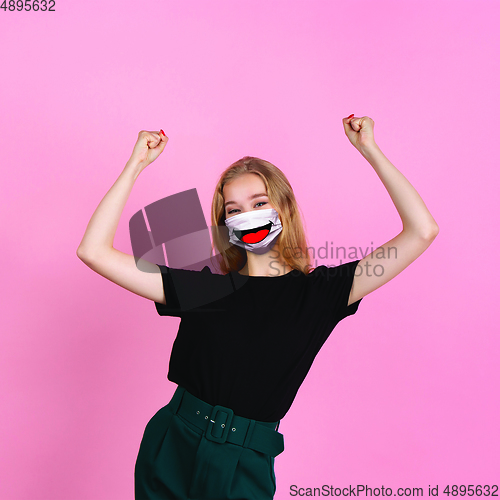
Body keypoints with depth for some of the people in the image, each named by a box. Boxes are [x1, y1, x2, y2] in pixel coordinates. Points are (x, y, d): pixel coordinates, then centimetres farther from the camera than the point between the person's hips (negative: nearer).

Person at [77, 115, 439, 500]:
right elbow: (94, 251, -8)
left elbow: (422, 231, -10)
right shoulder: (206, 289, -5)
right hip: (168, 453, 2)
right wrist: (136, 163, -7)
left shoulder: (320, 291, -6)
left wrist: (370, 150, -8)